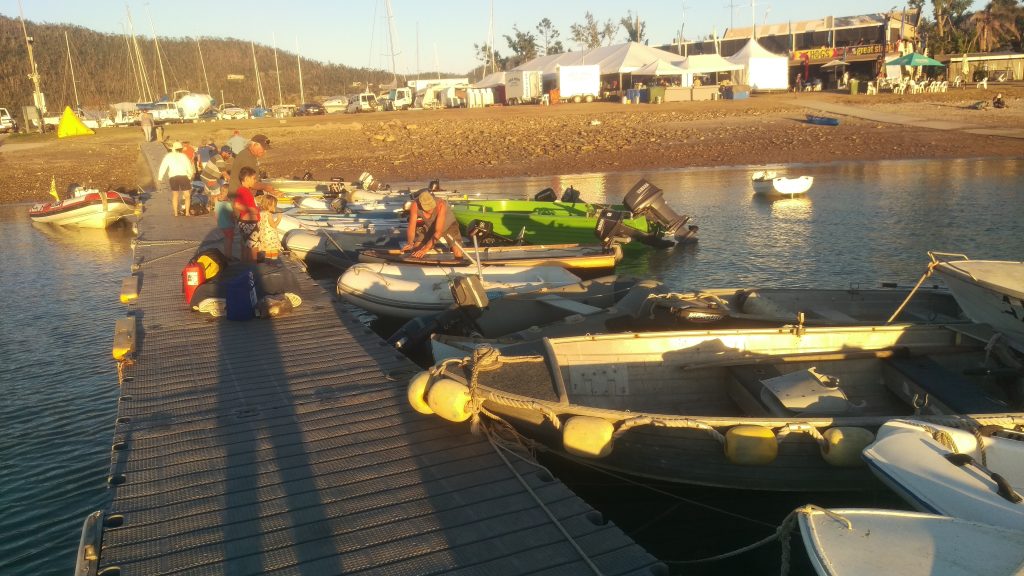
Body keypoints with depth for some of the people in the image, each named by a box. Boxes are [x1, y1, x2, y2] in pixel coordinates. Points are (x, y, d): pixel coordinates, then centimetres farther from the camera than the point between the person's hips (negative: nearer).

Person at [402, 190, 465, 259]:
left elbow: (439, 231, -42)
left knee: (459, 254, -21)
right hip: (430, 228, 3)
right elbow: (411, 228, -25)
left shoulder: (440, 205, -40)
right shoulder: (415, 206, -30)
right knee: (416, 250, -5)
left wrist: (425, 248, -49)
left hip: (449, 226, -3)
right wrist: (410, 243, -45)